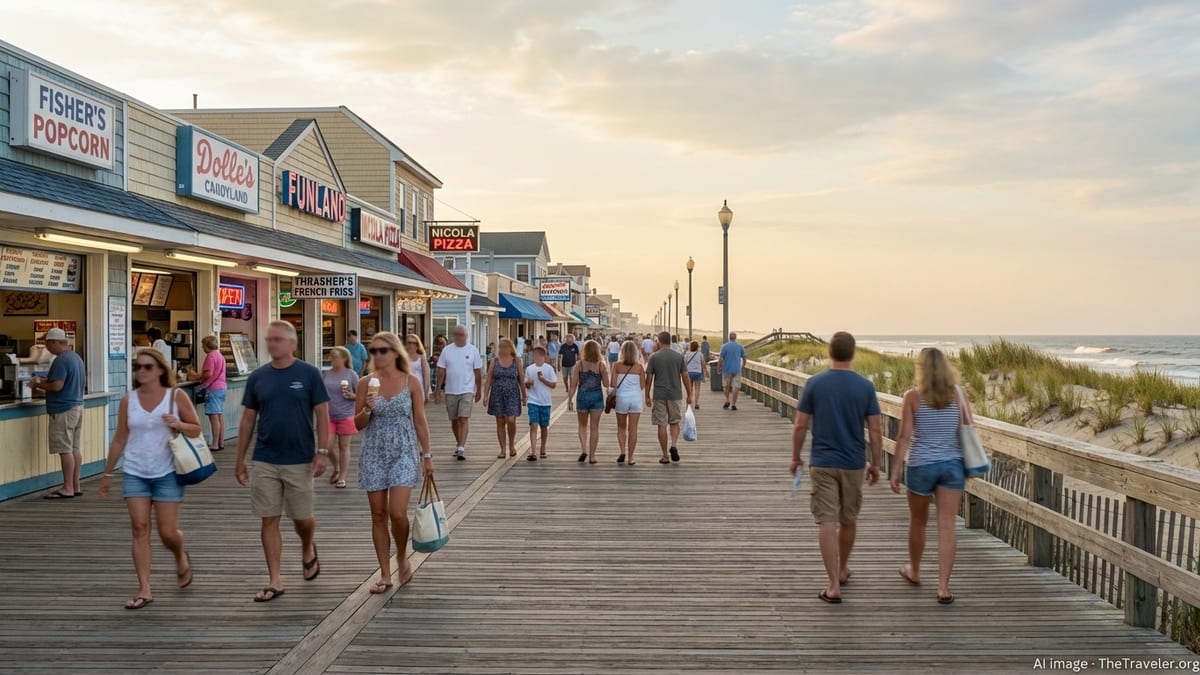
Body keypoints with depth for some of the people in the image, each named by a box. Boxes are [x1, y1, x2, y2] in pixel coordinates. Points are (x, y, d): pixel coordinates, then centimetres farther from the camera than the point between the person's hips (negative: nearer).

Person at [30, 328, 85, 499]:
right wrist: (44, 382, 18)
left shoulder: (61, 360, -16)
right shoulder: (76, 357, 15)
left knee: (65, 450, -5)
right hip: (77, 406, 10)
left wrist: (39, 384, -5)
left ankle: (68, 489, -2)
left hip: (63, 410, -10)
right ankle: (75, 486, 15)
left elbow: (57, 386, -22)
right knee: (74, 448, 11)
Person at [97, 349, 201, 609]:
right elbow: (119, 439, 9)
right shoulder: (128, 400, 2)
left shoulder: (176, 396, -4)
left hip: (167, 474, -2)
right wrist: (108, 473, 12)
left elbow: (196, 429, 1)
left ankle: (181, 558, 33)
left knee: (168, 531, -2)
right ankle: (144, 590, 5)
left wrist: (177, 425, -20)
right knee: (139, 529, -2)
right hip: (134, 474, 2)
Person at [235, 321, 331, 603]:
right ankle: (275, 581, 12)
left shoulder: (308, 374, -5)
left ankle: (307, 549, 39)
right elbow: (248, 420, 9)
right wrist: (240, 460, 8)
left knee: (302, 518, 7)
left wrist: (322, 452, -12)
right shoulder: (258, 377, 4)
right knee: (269, 520, 4)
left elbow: (322, 415, -5)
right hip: (264, 461, 3)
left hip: (299, 460, -2)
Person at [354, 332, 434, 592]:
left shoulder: (411, 382, -2)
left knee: (398, 513, -12)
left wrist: (427, 455, 2)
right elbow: (358, 424, 4)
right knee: (378, 516, 5)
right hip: (374, 455, 2)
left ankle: (402, 557, 17)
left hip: (404, 454, -2)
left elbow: (420, 421, 3)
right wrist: (367, 409, -17)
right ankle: (385, 575, 16)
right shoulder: (366, 383, 1)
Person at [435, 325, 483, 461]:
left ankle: (461, 448, -15)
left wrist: (479, 390, 6)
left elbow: (478, 372, 6)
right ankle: (459, 444, 28)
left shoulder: (473, 350, 1)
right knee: (454, 420, 12)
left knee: (464, 419, -12)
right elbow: (441, 371, 4)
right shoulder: (447, 350, 2)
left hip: (467, 390, -2)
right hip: (450, 391, 2)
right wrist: (439, 389, -1)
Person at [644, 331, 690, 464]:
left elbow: (649, 378, -2)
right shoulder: (679, 356, 1)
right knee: (675, 423, 16)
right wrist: (689, 395, 9)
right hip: (675, 395, 1)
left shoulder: (654, 357, -2)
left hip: (659, 396, -1)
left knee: (661, 425, 5)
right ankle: (673, 446, -7)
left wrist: (647, 396, 6)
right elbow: (685, 376, 1)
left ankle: (665, 456, 8)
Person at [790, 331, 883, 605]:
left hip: (822, 464, -2)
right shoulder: (865, 386, -4)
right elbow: (875, 430, -3)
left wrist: (795, 457, 9)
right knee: (848, 520, 19)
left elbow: (800, 425, -4)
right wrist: (875, 464, 8)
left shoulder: (814, 383, -6)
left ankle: (834, 585, -5)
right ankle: (843, 570, 38)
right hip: (853, 464, 2)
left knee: (827, 523, -1)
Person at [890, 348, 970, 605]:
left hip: (921, 465, -1)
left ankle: (914, 572, 37)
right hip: (952, 465, 2)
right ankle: (943, 587, -4)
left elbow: (905, 436, -10)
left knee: (918, 521, 17)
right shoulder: (958, 394, 1)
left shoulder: (913, 396, -7)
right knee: (947, 525, 0)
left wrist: (895, 470, -6)